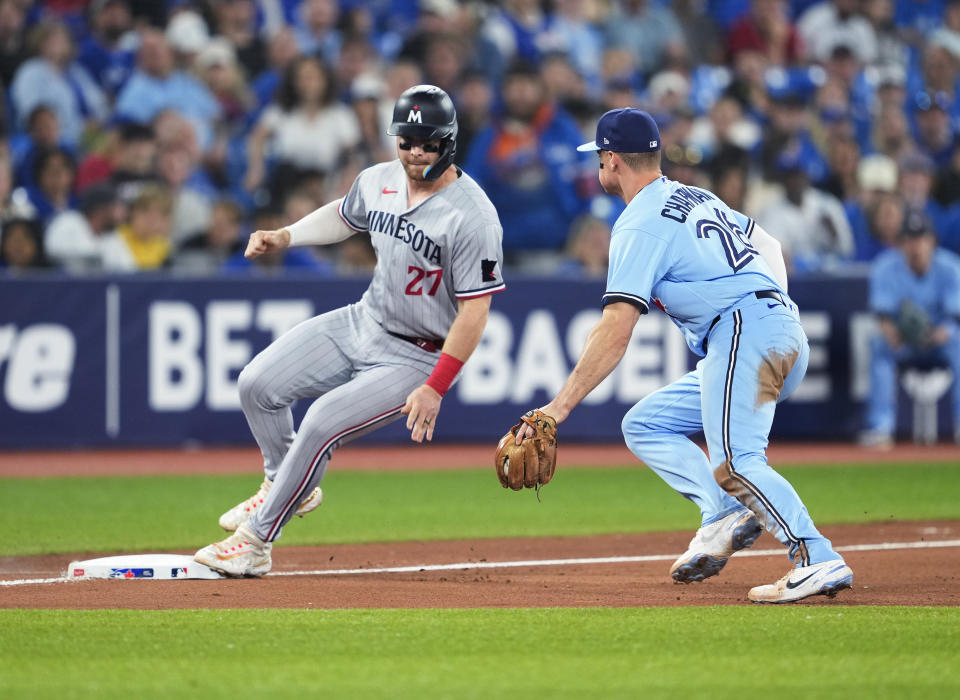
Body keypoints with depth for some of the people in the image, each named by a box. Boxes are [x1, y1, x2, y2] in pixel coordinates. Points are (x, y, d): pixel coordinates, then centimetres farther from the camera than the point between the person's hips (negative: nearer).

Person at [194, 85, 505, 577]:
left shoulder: (472, 216, -23)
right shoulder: (379, 181, -2)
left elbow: (475, 311, -22)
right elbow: (342, 216, 22)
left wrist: (435, 388, -25)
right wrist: (284, 236, 6)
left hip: (416, 357, -7)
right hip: (362, 322, 7)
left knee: (324, 421, -24)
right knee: (258, 384, -3)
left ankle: (256, 541, -11)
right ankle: (285, 487, 22)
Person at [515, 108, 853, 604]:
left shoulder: (640, 225, -5)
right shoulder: (699, 199, 24)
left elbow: (615, 331, -14)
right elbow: (768, 246, 31)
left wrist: (560, 406, -16)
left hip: (746, 334, -10)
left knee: (735, 460, -22)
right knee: (645, 425, 12)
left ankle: (817, 560, -33)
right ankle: (724, 516, -6)